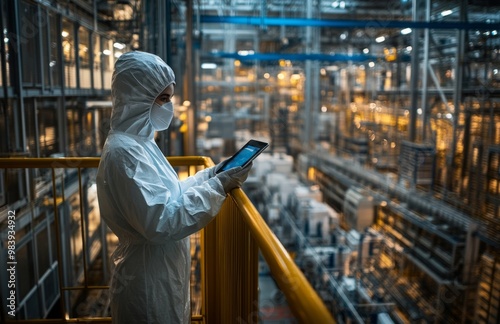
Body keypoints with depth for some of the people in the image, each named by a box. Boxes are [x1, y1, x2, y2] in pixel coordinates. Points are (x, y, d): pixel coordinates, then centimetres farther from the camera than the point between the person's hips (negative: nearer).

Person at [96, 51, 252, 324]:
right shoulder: (123, 151, -25)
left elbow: (169, 195, 11)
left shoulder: (138, 142, 6)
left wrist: (212, 173, 1)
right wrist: (218, 187, -26)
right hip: (148, 283, -9)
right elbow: (161, 222, -31)